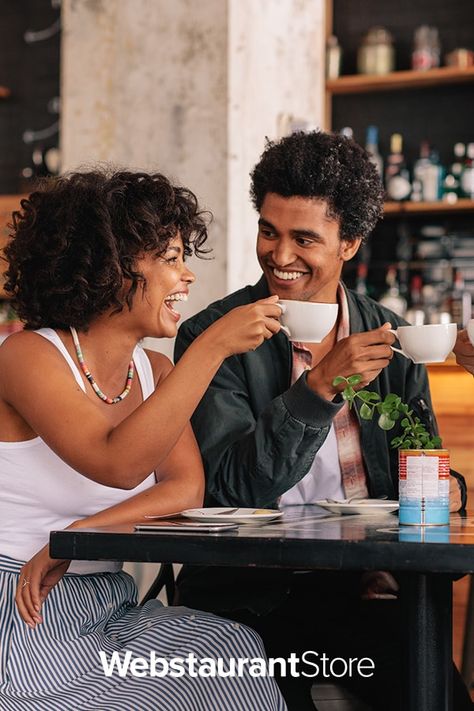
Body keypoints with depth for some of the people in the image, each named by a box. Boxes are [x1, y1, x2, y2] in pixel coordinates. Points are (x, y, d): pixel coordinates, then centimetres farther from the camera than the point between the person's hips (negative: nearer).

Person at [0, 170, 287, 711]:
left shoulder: (154, 371, 10)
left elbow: (186, 487, -5)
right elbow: (118, 466, -27)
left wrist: (76, 536, -20)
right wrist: (213, 347, -27)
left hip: (106, 605, 6)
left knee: (231, 647, -18)